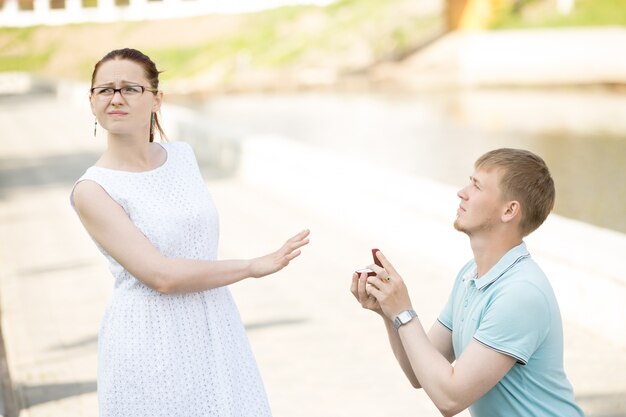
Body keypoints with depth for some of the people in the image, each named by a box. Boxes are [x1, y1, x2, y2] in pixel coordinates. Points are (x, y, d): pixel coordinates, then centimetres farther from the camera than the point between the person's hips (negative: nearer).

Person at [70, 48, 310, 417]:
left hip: (217, 331, 5)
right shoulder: (93, 190, -13)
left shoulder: (183, 155, 5)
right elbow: (161, 275, -18)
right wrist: (255, 266, -14)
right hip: (152, 342, -5)